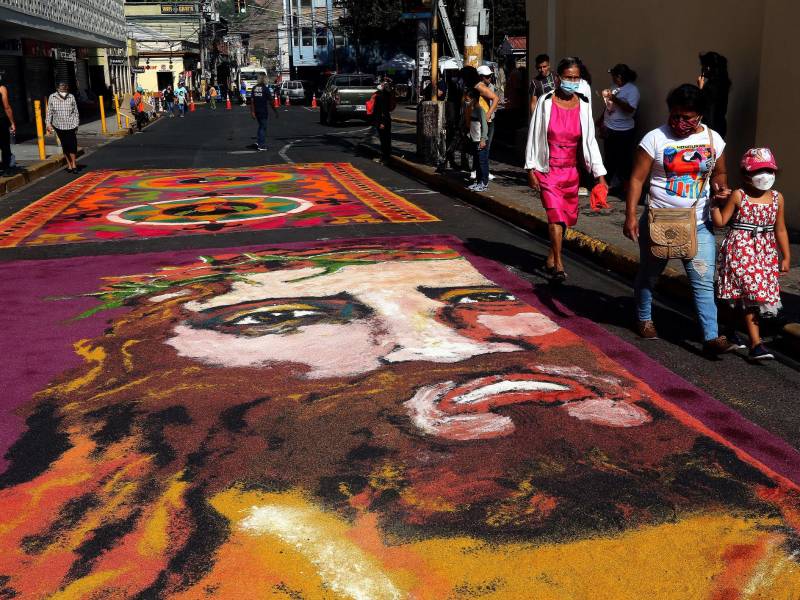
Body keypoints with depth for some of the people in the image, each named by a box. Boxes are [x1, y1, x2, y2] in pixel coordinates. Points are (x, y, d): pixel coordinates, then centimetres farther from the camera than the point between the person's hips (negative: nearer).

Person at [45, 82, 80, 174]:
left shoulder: (71, 97, -1)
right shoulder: (52, 97, 0)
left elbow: (75, 112, 5)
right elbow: (49, 111, 6)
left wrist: (76, 124, 4)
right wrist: (48, 123, 0)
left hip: (71, 125, -1)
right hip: (59, 126, 1)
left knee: (72, 145, -5)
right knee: (65, 145, 8)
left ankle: (74, 164, 10)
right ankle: (69, 165, 17)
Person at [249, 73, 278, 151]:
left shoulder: (254, 88, 3)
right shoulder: (266, 88, -11)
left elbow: (252, 101, 0)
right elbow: (270, 101, -12)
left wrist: (252, 112, 2)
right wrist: (275, 111, -5)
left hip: (256, 111, 5)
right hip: (264, 111, -5)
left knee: (260, 126, 23)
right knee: (263, 127, 2)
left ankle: (258, 142, 15)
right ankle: (261, 146, 1)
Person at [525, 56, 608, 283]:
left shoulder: (583, 105, 2)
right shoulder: (546, 102, -6)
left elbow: (590, 140, 3)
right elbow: (534, 136, -2)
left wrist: (600, 174, -2)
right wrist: (531, 169, -5)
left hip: (571, 171, 4)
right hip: (548, 169, -4)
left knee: (567, 216, 9)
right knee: (556, 214, -14)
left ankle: (551, 256, 28)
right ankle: (558, 264, -11)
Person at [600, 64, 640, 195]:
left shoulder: (632, 90, -13)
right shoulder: (615, 87, 10)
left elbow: (630, 108, -26)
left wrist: (615, 99, -28)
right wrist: (603, 122, 17)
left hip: (624, 132, -7)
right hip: (610, 129, 8)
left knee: (624, 159, 2)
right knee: (609, 158, 16)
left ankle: (625, 186, 13)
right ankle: (606, 182, 27)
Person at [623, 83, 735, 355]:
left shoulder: (713, 139, 3)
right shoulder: (655, 139, -8)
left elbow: (719, 173, 16)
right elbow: (637, 179, -8)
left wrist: (721, 188, -7)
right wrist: (630, 216, -16)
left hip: (698, 224, 2)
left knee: (704, 282, -4)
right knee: (649, 274, 16)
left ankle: (711, 337, -2)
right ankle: (644, 319, 40)